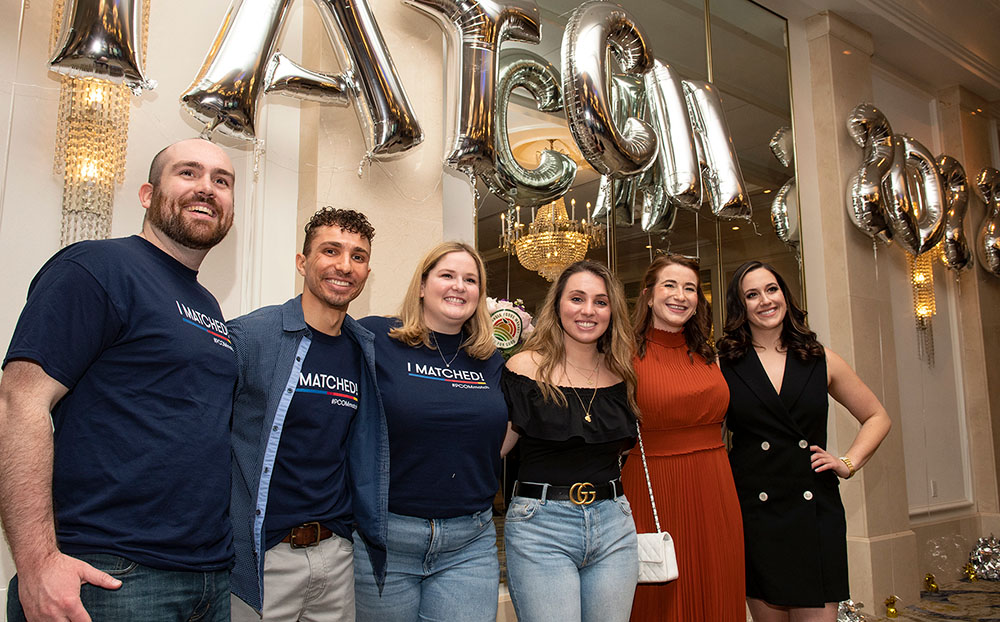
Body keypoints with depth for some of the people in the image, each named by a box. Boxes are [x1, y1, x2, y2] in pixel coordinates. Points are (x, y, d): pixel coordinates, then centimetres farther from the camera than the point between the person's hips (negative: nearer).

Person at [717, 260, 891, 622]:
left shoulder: (820, 360, 7)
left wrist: (848, 462, 5)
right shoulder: (724, 364, 0)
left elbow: (877, 418, 17)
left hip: (815, 510, 2)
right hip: (754, 511, -1)